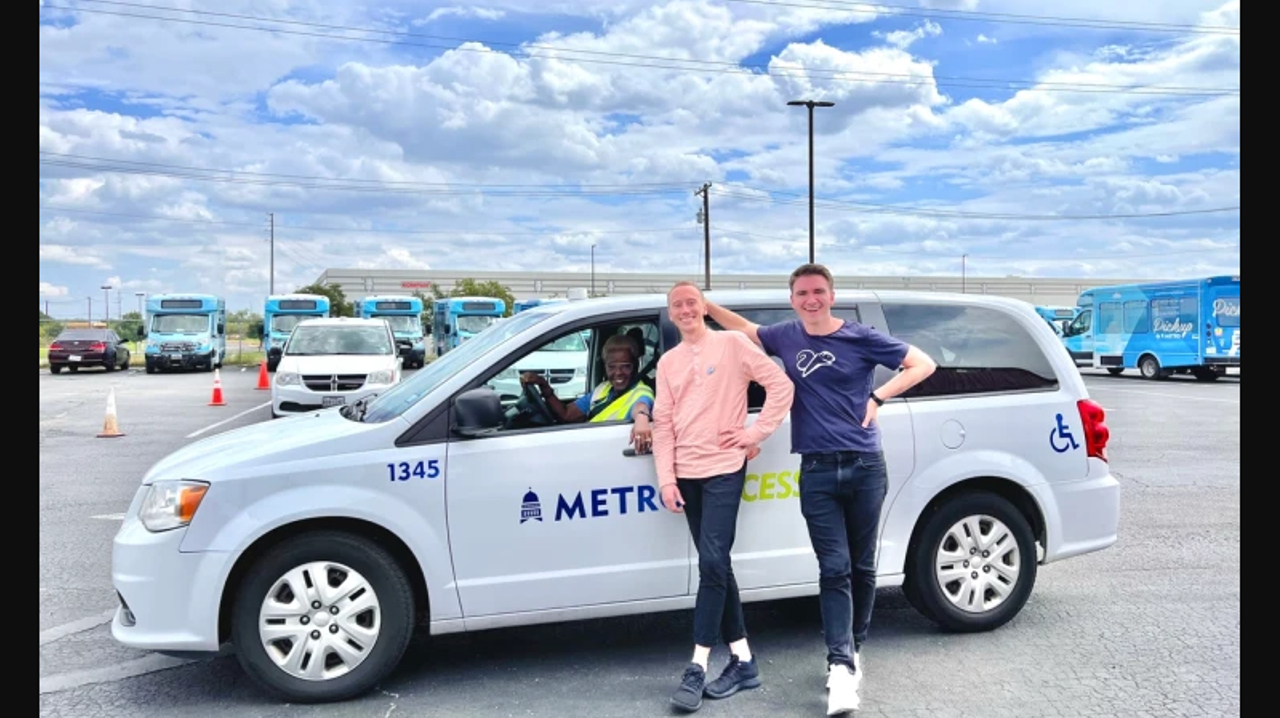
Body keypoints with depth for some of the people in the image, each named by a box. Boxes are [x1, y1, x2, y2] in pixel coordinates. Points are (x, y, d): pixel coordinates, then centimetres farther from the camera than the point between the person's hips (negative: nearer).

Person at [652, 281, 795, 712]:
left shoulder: (732, 344, -1)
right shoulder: (668, 362, 13)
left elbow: (781, 385, -5)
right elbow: (663, 424, 9)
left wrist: (756, 433, -8)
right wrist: (667, 479, 1)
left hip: (724, 469, -5)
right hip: (687, 474, 6)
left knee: (712, 564, -11)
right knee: (716, 567, 8)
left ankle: (697, 668, -7)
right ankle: (742, 662, 17)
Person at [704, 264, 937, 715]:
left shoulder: (860, 338, -2)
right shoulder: (786, 336, 8)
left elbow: (924, 364, 1)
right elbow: (745, 329, 27)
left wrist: (877, 398, -7)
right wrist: (707, 305, 18)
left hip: (865, 468, -1)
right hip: (817, 473, 1)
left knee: (861, 567, 10)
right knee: (834, 569, -5)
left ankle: (854, 648, 28)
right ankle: (841, 666, -6)